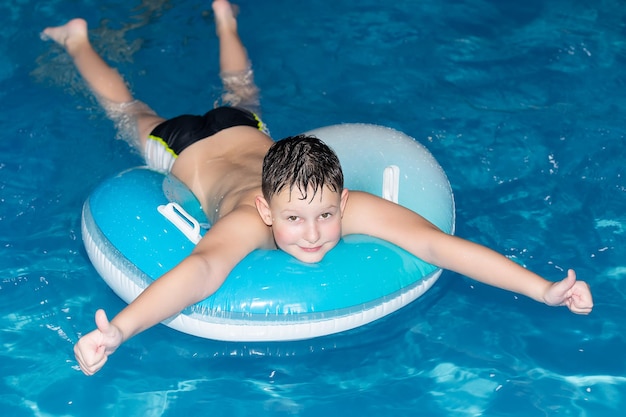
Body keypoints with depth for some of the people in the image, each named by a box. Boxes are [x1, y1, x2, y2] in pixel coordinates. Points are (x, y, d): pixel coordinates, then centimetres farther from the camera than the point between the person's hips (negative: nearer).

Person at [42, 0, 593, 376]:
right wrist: (118, 331, -89)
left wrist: (543, 290, -62)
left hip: (248, 133, 3)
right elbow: (202, 268, -71)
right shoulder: (247, 218, -51)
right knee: (130, 111, 28)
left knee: (241, 97, 37)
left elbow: (436, 243, -53)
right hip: (187, 150, -3)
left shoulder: (346, 206, -43)